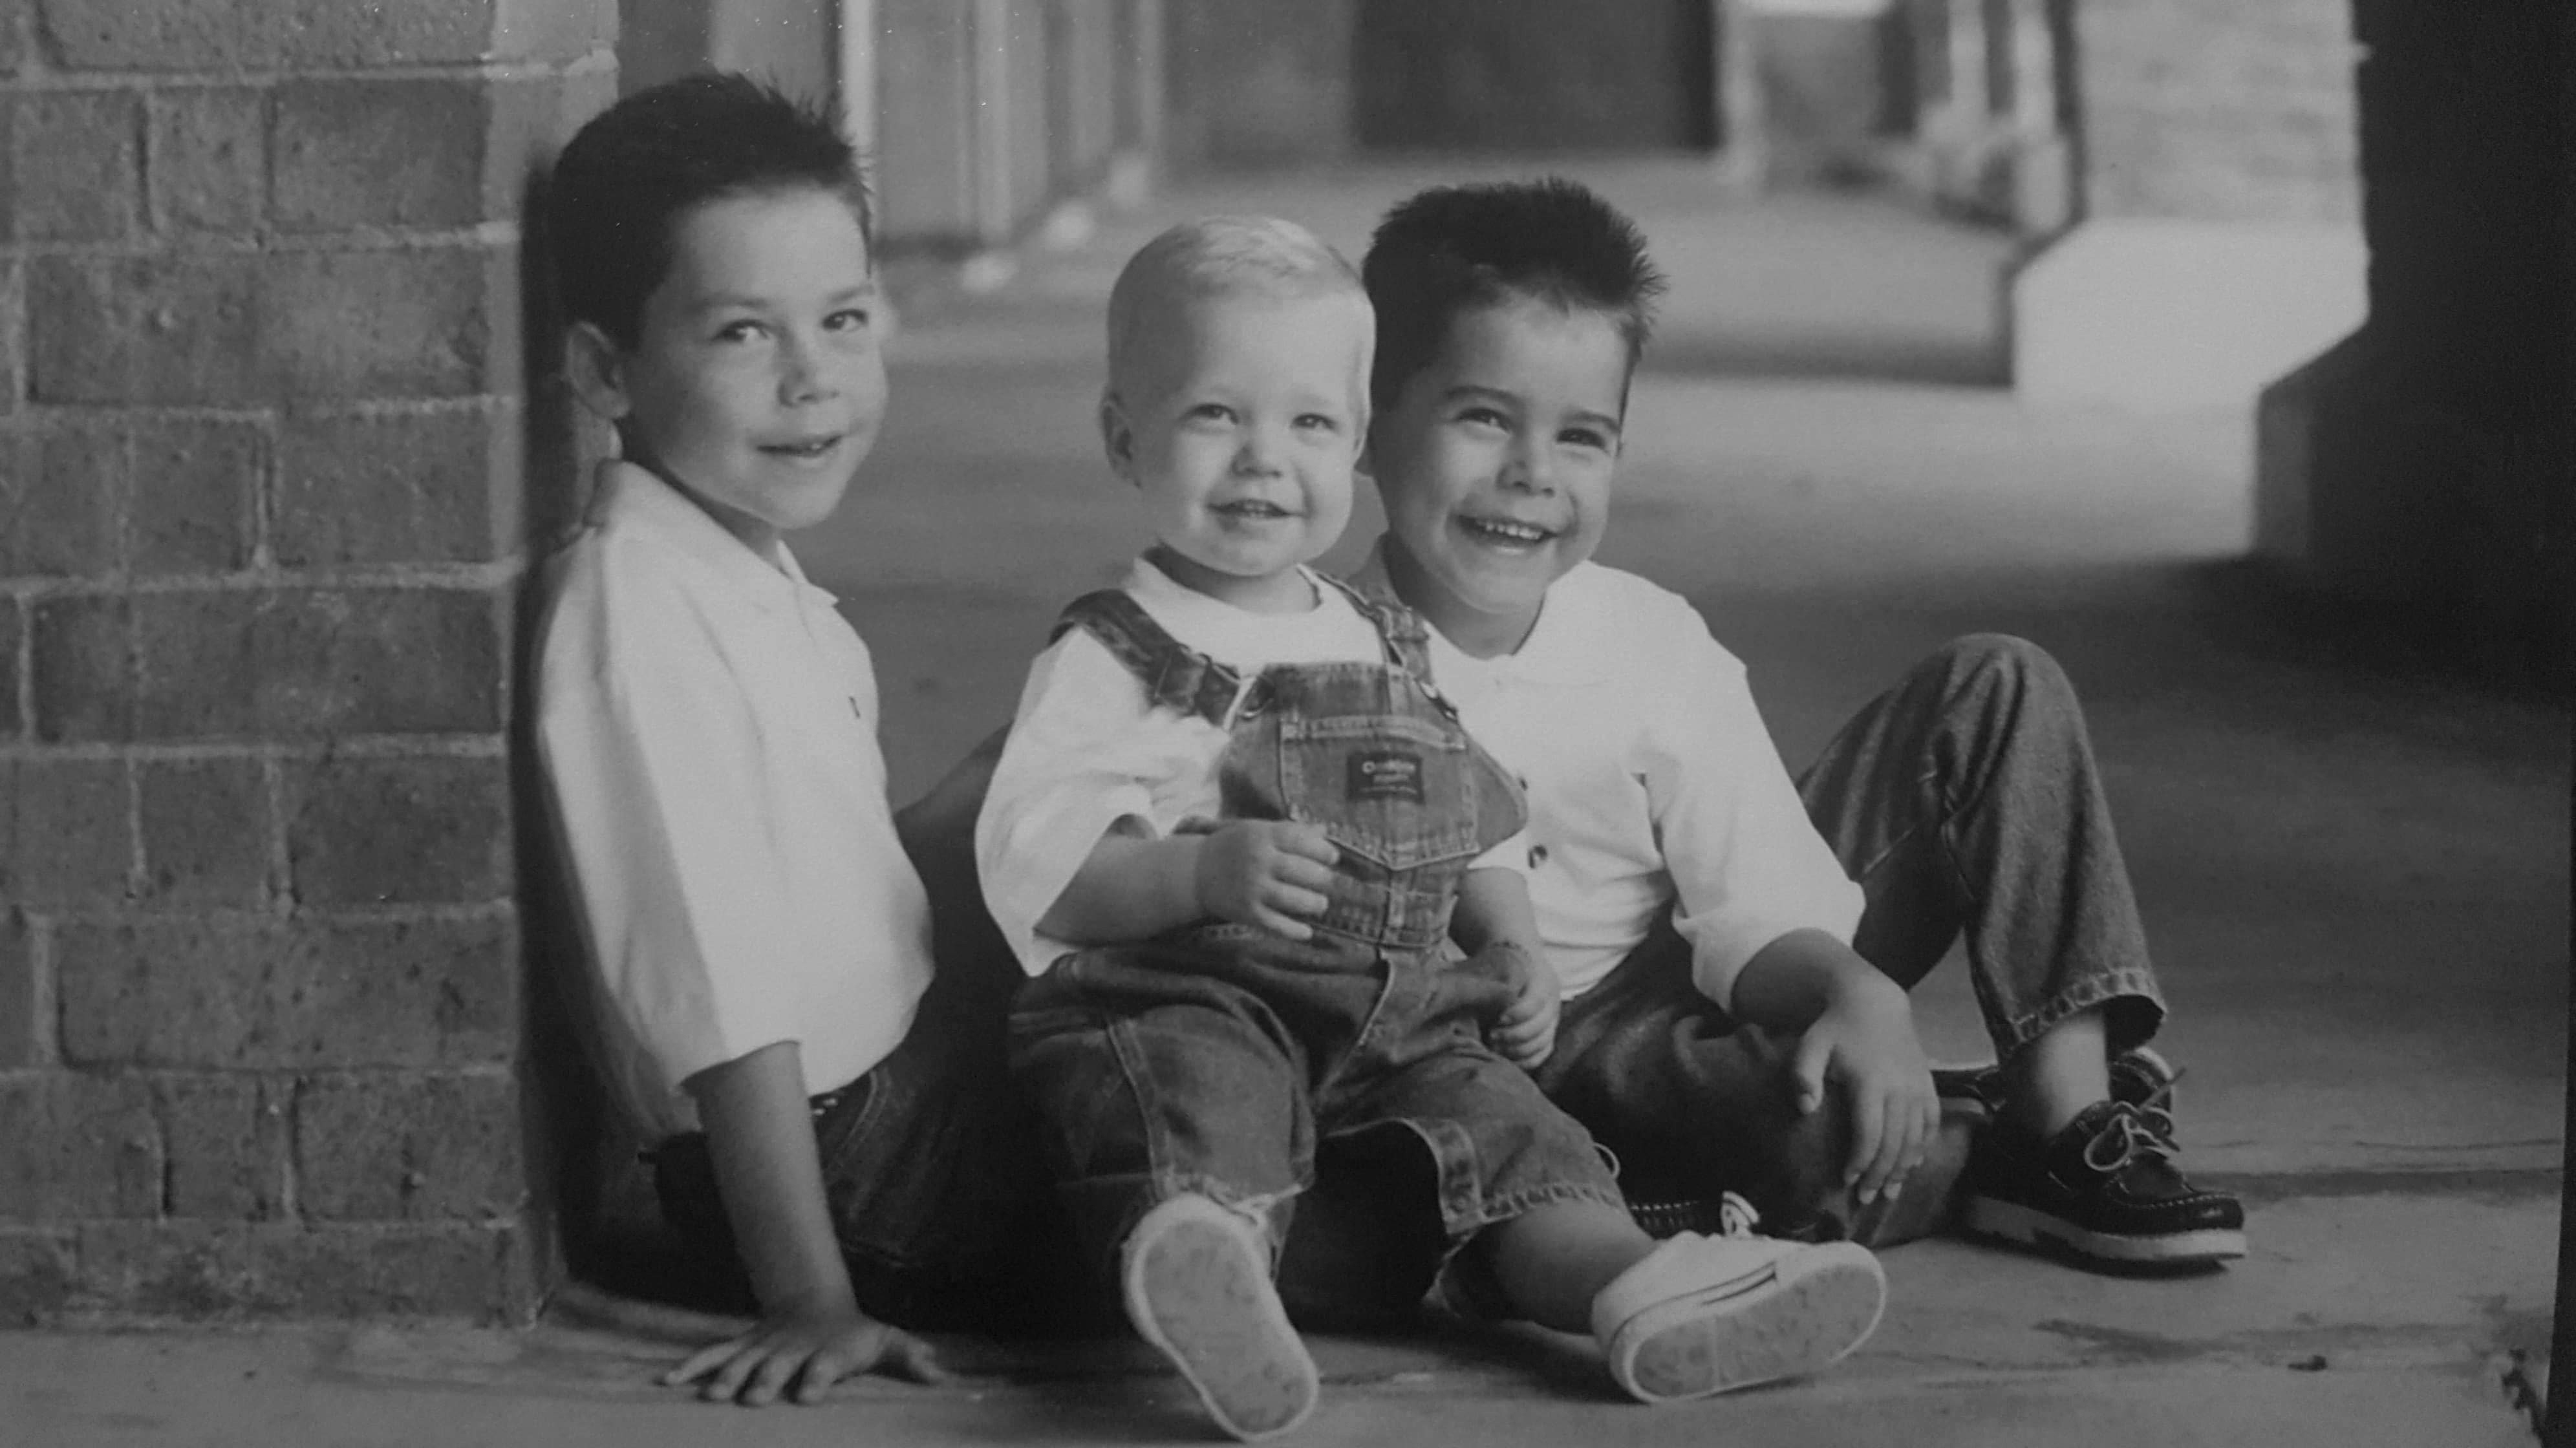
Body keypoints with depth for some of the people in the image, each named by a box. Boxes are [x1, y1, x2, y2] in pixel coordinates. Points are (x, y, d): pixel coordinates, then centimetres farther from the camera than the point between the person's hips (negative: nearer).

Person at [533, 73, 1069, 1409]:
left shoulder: (752, 568, 5)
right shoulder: (638, 608, -24)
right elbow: (722, 994, -27)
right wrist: (811, 1301, -28)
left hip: (903, 1043, 9)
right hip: (847, 1152, -9)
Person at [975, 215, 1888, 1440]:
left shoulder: (1388, 655, 23)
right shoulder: (1111, 660, 1)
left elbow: (1477, 834, 32)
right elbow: (1028, 865, -10)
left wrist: (1510, 953, 12)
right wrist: (1208, 873, -24)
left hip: (1394, 1026, 7)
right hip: (1185, 1005, -7)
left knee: (1500, 1116, -14)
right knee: (1200, 1095, -36)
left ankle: (1633, 1289, -36)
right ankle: (1203, 1262, -67)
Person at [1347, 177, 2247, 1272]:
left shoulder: (1650, 644, -5)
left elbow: (1759, 912, -10)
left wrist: (1857, 996, -31)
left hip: (1718, 989, 5)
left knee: (1997, 689, -4)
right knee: (1811, 1131, -40)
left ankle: (2073, 1105, -15)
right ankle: (2004, 1149, -6)